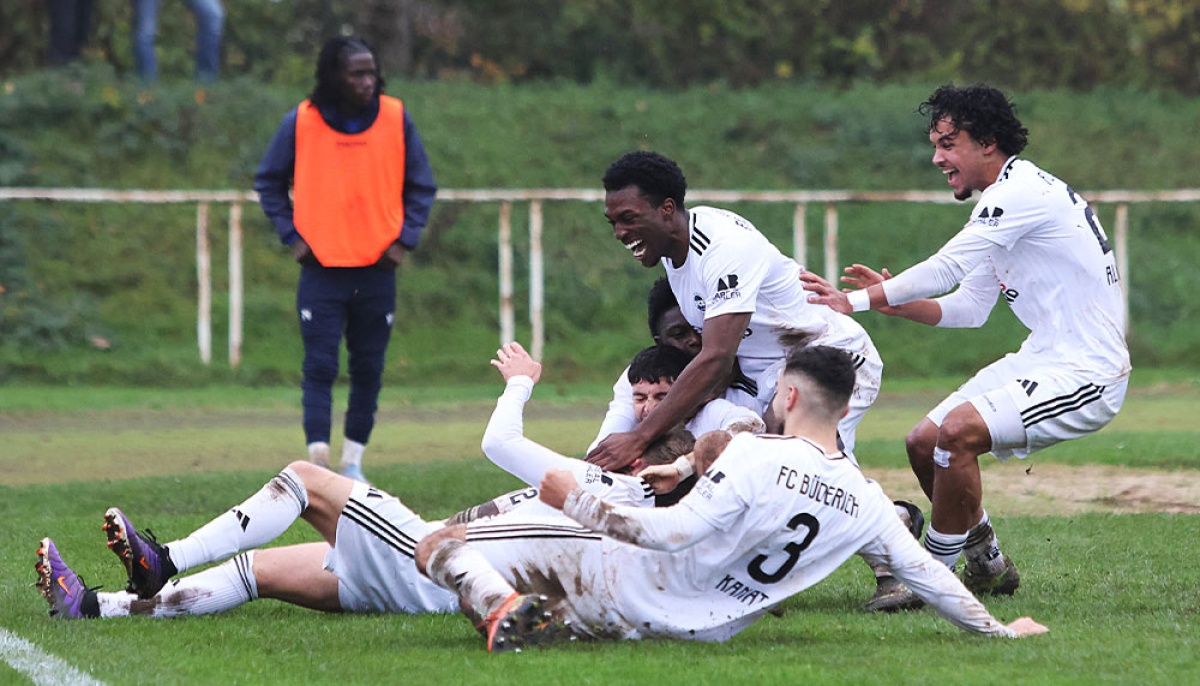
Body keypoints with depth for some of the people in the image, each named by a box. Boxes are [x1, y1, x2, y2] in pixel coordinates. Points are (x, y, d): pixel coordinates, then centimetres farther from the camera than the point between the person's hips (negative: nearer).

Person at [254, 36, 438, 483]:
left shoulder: (396, 119, 0)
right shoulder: (302, 122, -4)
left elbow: (421, 187, 10)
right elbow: (269, 182, 9)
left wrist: (404, 240, -1)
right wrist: (292, 235, 0)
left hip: (377, 270, 2)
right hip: (321, 269, -2)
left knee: (369, 371, 6)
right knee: (320, 369, -8)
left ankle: (353, 463, 17)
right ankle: (319, 467, -12)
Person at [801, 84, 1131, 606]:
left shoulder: (1022, 191, -16)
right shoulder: (1005, 202, 15)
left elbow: (945, 269, -19)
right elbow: (969, 309, 18)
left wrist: (856, 301, -12)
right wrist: (891, 300, 4)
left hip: (1086, 376, -10)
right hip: (1042, 362, 10)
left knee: (958, 430, -27)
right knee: (924, 443, 9)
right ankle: (987, 565, 24)